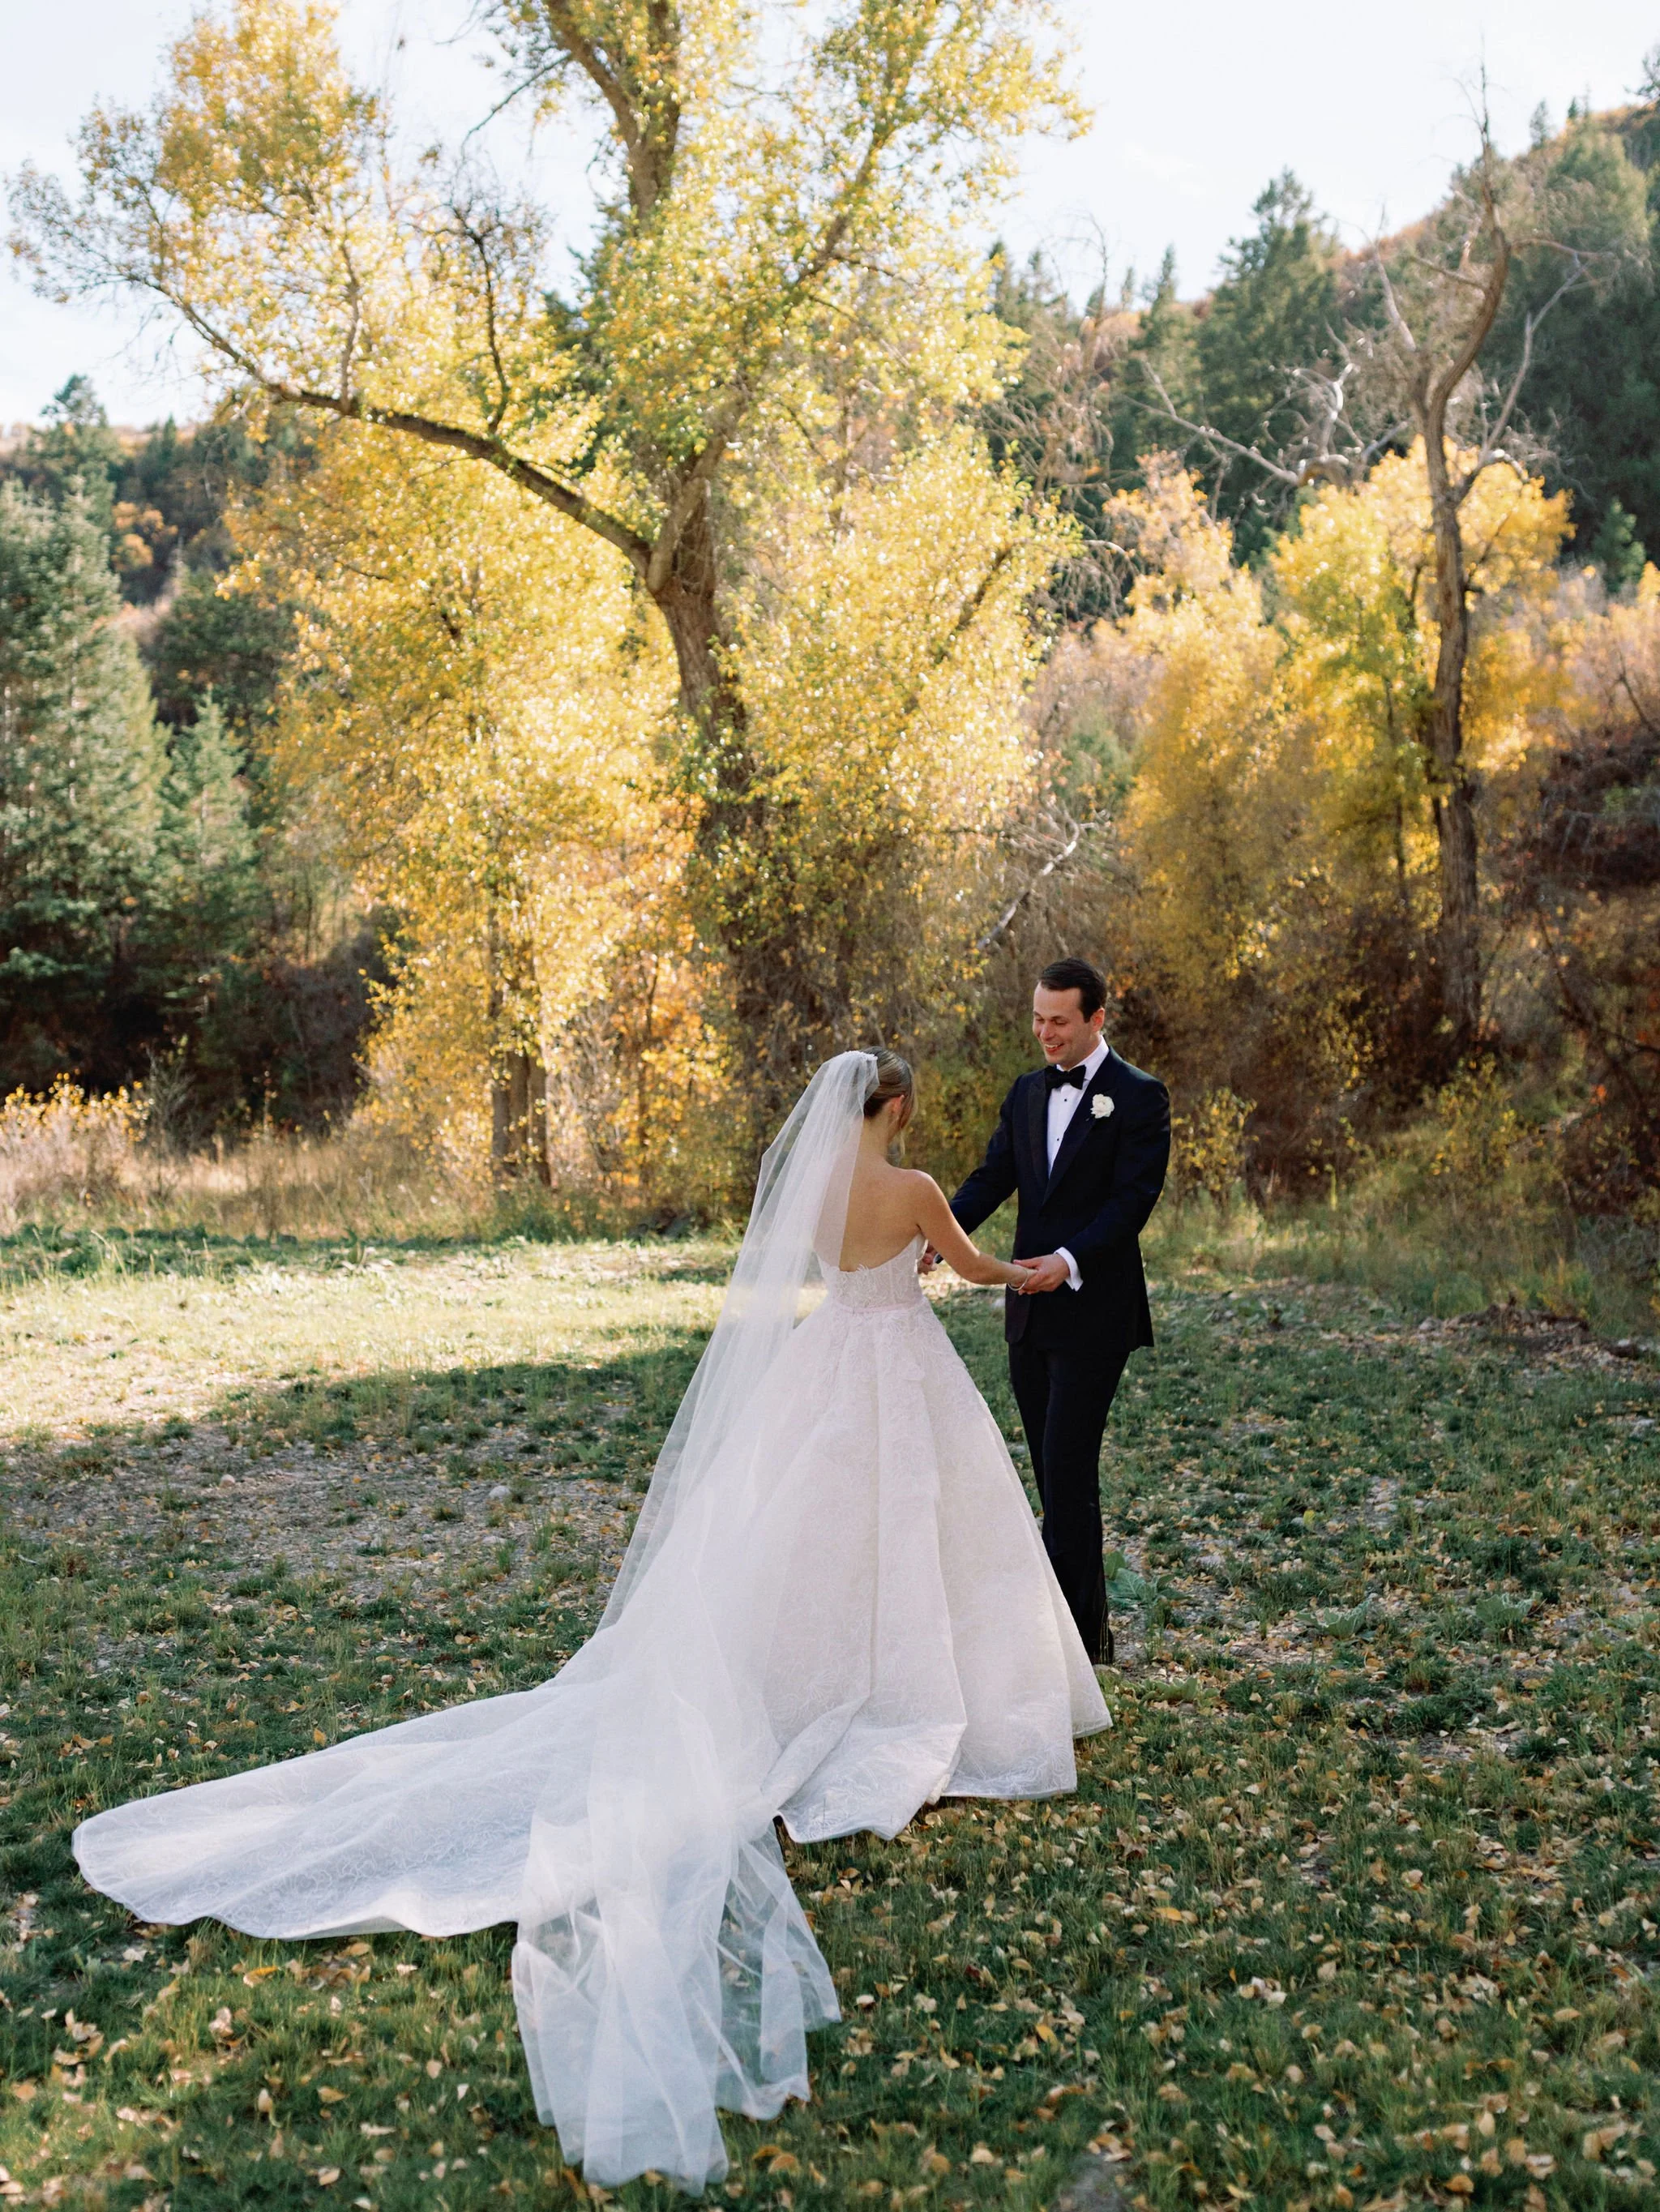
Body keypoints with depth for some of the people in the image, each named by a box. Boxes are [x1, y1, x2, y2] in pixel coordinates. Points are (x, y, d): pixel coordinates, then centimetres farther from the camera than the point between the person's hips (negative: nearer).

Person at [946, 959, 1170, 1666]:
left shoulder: (1139, 1097, -7)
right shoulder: (1027, 1091, 12)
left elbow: (1132, 1199, -15)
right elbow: (992, 1177, 6)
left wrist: (1069, 1261, -29)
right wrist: (938, 1235, -12)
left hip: (1093, 1312, -7)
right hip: (1030, 1310, 7)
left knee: (1068, 1468, -9)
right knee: (1053, 1470, 12)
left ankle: (1072, 1635, -2)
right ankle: (1091, 1622, 24)